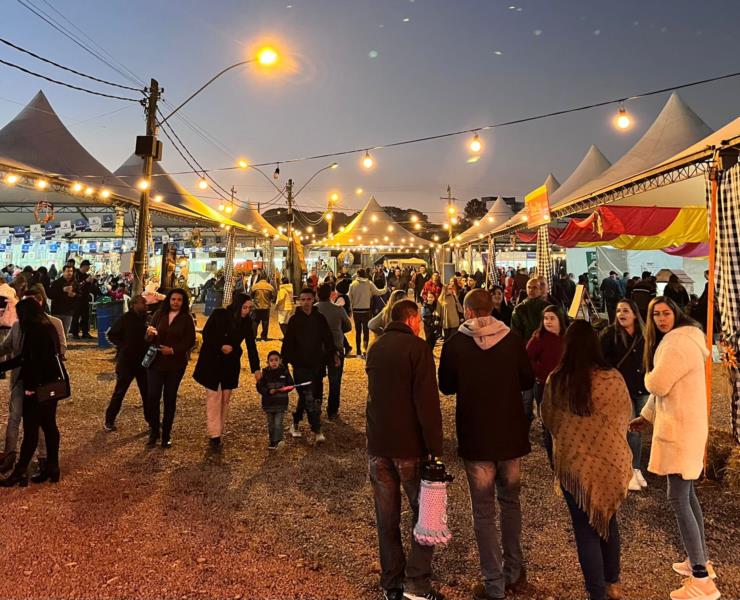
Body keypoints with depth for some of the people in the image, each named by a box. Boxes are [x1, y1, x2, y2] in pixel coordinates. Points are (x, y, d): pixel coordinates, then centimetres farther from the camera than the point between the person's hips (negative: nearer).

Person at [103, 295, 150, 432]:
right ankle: (109, 420, 18)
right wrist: (122, 346, -14)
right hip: (127, 361, -4)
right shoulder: (125, 319, -9)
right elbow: (111, 335, -4)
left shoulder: (147, 319, 2)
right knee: (119, 391, 5)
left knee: (147, 392, 10)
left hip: (144, 361, 4)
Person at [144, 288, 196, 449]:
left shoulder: (186, 319, -2)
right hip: (155, 362, 1)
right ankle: (153, 432, 12)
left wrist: (173, 350, -18)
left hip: (176, 364, -1)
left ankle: (166, 434, 19)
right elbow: (149, 339, 4)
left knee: (170, 399, 8)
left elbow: (190, 341, -6)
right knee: (152, 397, -4)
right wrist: (149, 334, -19)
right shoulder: (159, 314, 2)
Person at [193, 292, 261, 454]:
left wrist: (256, 369, -8)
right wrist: (220, 346, -20)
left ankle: (218, 434, 15)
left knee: (225, 399, 5)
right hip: (212, 362, -3)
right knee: (214, 398, -6)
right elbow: (206, 335, -8)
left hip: (231, 364, 4)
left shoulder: (246, 322, -5)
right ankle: (214, 437, -5)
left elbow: (251, 346, -4)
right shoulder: (219, 315, -14)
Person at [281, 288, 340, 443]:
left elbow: (328, 339, 7)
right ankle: (317, 431, -4)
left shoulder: (320, 319, 4)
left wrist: (334, 354, -5)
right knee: (309, 398, -9)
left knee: (315, 397, 13)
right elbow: (287, 343, -3)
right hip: (301, 366, -4)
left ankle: (295, 422, 32)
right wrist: (284, 361, -8)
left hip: (317, 365, 4)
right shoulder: (294, 320, -3)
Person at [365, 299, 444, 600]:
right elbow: (428, 402, -18)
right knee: (424, 513, 10)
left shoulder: (375, 348, 9)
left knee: (387, 517, 13)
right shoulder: (417, 347, -12)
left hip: (377, 444, 6)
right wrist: (435, 449, -15)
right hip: (409, 446, -6)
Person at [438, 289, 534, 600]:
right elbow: (527, 380, 4)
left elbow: (446, 386, 0)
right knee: (510, 501, 22)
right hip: (511, 434, 3)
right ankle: (514, 572, 33)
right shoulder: (513, 340, -7)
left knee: (484, 510, 9)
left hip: (475, 437, -3)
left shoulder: (455, 343, -11)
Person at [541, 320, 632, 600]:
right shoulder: (613, 378, -13)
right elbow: (625, 416, 3)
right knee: (607, 519, 24)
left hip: (574, 463, -2)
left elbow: (548, 420, 1)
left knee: (585, 528, 13)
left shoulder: (556, 381, -14)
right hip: (612, 460, 2)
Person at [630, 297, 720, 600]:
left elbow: (658, 384, -21)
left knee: (678, 499, -9)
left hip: (682, 428, -11)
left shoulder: (679, 342, -18)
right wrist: (646, 416, 19)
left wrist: (647, 374, 1)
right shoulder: (671, 341, 17)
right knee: (687, 495, 17)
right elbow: (662, 389, 21)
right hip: (680, 426, 11)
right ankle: (701, 561, 28)